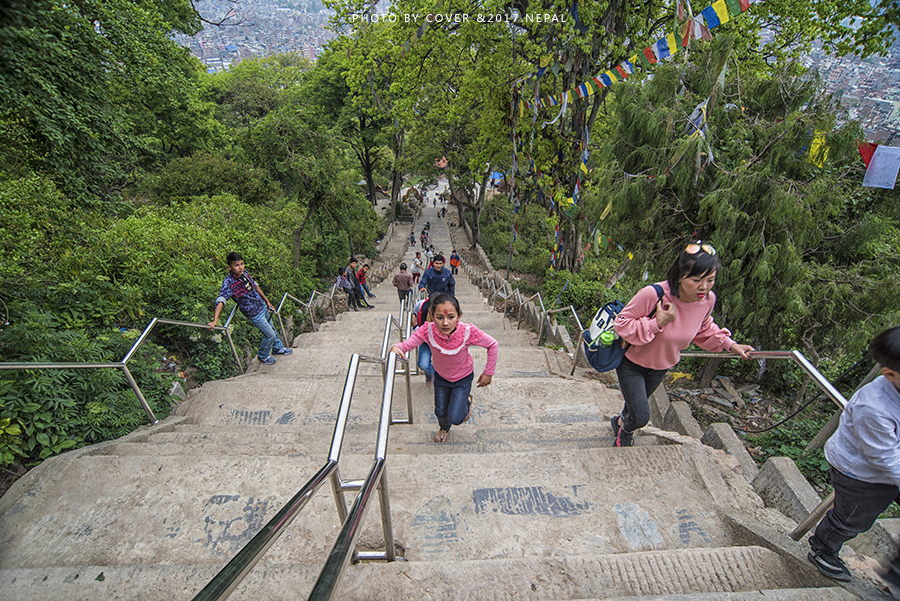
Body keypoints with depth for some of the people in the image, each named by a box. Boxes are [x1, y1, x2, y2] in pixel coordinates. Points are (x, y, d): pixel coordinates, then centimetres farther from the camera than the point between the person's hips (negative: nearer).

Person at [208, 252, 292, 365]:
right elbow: (221, 301, -38)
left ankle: (278, 348, 50)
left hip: (262, 306, 7)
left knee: (272, 329, 25)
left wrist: (267, 301, 15)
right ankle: (263, 356, 31)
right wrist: (215, 320, -49)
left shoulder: (245, 272, -7)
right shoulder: (228, 282, -28)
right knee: (270, 335, 4)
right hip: (254, 314, -7)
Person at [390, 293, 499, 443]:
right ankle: (444, 428, 58)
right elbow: (408, 343, -37)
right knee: (440, 412, 20)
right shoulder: (428, 330, -33)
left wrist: (488, 373, -12)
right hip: (441, 376, 2)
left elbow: (493, 345, -20)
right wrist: (397, 348, -62)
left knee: (455, 419, -1)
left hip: (463, 378, -2)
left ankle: (467, 400, 34)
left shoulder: (469, 332, -36)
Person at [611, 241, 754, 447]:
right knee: (641, 417, -7)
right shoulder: (653, 294, -37)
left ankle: (621, 421, 62)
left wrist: (729, 344, 0)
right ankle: (625, 429, 31)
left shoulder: (708, 299, -17)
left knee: (638, 403, 28)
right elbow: (622, 323, -27)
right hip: (632, 362, -5)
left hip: (661, 366, 6)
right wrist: (657, 324, -38)